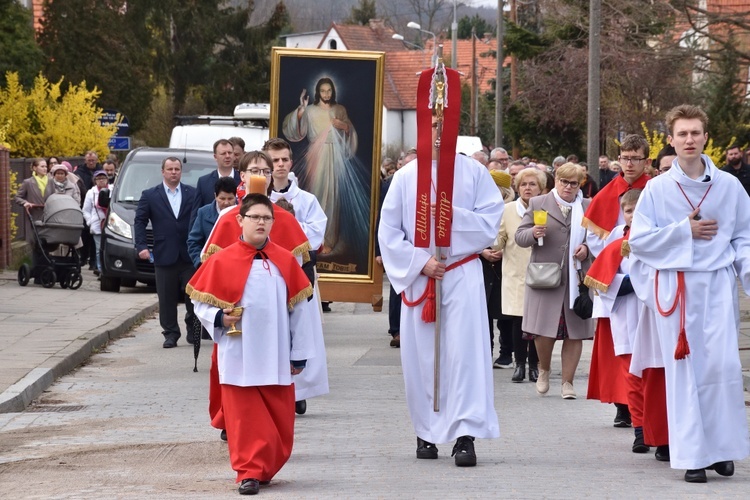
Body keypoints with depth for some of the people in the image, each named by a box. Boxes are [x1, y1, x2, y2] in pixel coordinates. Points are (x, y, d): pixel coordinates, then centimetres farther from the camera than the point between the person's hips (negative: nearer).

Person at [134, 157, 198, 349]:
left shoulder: (193, 194, 7)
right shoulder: (150, 196, 7)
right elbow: (139, 221, 5)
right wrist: (141, 246, -7)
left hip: (190, 255, 0)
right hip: (164, 256, 0)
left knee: (193, 296, 3)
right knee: (167, 299, 2)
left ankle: (193, 329, 20)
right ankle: (170, 333, 10)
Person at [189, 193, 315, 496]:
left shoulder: (285, 261, 3)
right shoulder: (222, 261, -3)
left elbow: (298, 309, 7)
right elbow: (200, 302, 5)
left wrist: (299, 354, 5)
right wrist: (219, 318, -16)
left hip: (276, 360, 2)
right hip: (239, 359, -2)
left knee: (280, 421, 7)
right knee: (245, 418, -1)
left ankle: (265, 468, 24)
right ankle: (250, 472, 5)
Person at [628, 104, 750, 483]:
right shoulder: (657, 189, 3)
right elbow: (639, 239, 1)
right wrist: (685, 230, -7)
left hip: (718, 284, 0)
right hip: (674, 286, 0)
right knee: (683, 369, 1)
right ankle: (691, 455, 5)